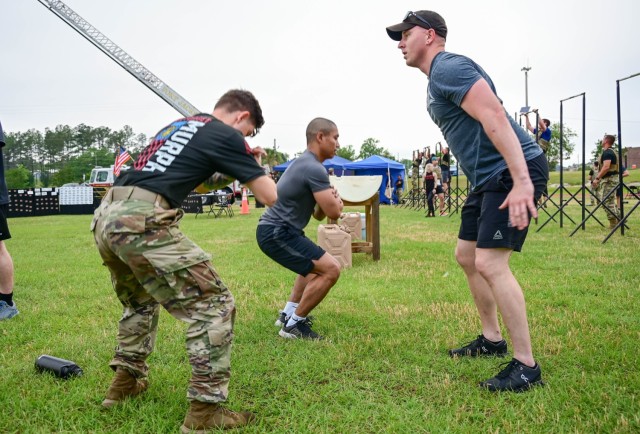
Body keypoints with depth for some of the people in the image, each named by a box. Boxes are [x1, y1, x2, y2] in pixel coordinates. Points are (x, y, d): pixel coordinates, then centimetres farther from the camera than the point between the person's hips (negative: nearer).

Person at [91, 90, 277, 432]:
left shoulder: (176, 126, 27)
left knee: (139, 301, 31)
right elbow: (270, 197, 5)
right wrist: (255, 167, 25)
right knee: (215, 305, -2)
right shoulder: (226, 135, 3)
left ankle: (125, 381, 39)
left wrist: (235, 169, 34)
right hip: (142, 221, -9)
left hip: (106, 217, 9)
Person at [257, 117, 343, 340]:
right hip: (277, 233, -11)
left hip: (276, 230, 11)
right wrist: (337, 200, 4)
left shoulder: (303, 163, 16)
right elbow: (334, 212, -18)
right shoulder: (314, 168, -17)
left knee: (315, 264, 30)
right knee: (330, 269, -13)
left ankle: (288, 313, 33)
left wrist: (329, 199, -2)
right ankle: (293, 324, -3)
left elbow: (319, 214, 19)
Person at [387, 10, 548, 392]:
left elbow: (495, 116, -24)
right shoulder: (437, 79, 20)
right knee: (466, 255, 15)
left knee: (490, 263, -16)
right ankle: (492, 340, 28)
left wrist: (521, 180, -32)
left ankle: (526, 365, -6)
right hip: (489, 177, 11)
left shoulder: (449, 67, -12)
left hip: (513, 172, -11)